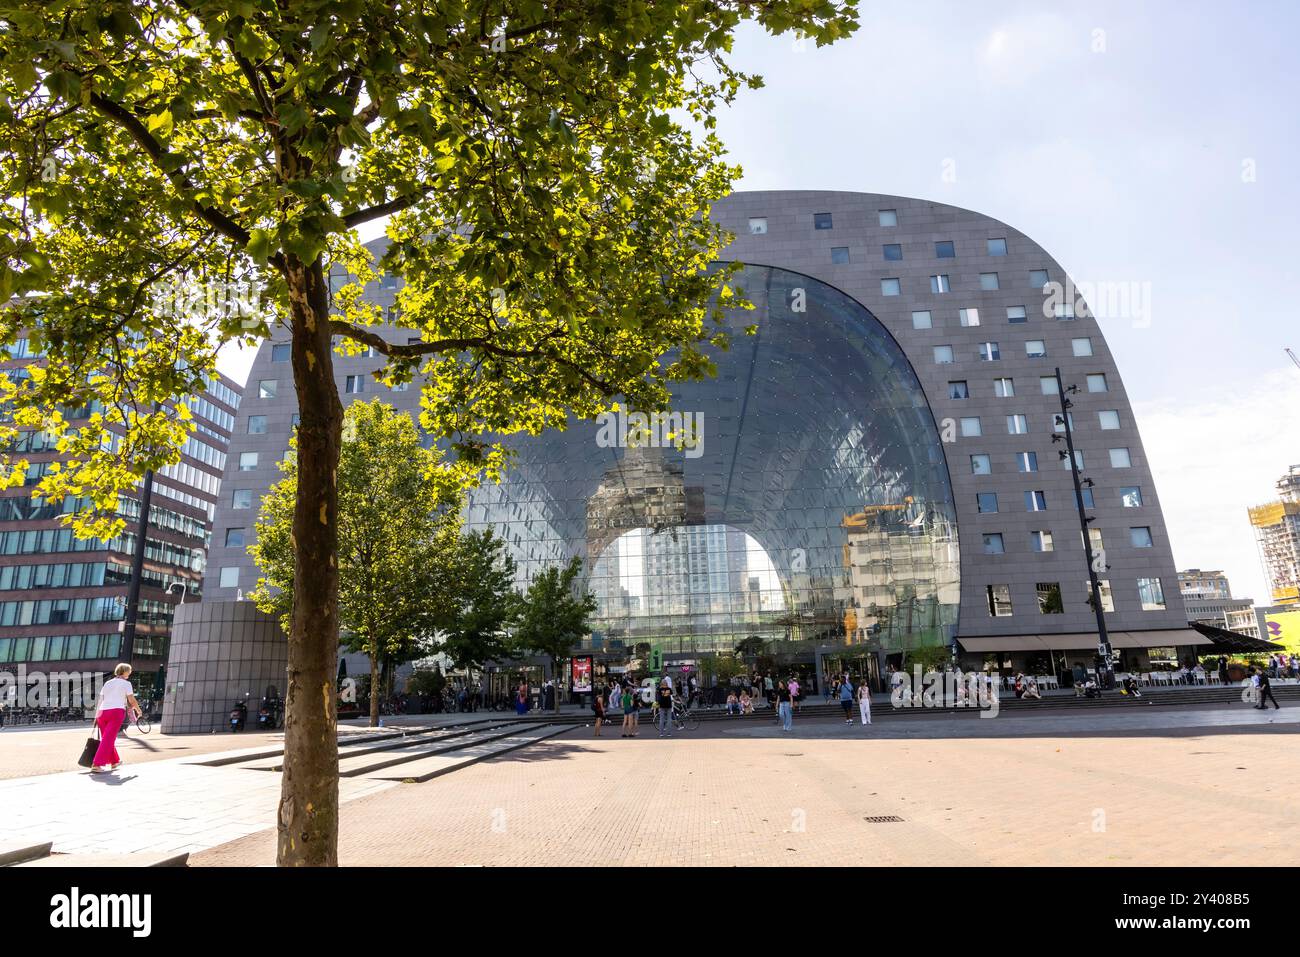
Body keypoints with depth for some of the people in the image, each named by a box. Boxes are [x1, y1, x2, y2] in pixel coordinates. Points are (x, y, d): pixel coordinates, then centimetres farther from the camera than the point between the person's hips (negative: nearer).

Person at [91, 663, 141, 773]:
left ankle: (114, 761, 29)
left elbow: (100, 700, 14)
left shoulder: (107, 683, 19)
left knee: (106, 738, 18)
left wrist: (96, 716, 13)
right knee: (108, 739, -6)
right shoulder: (126, 683, 4)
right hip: (116, 711, -6)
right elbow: (132, 700, -1)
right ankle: (96, 765, -15)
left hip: (102, 712, 6)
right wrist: (138, 710, 14)